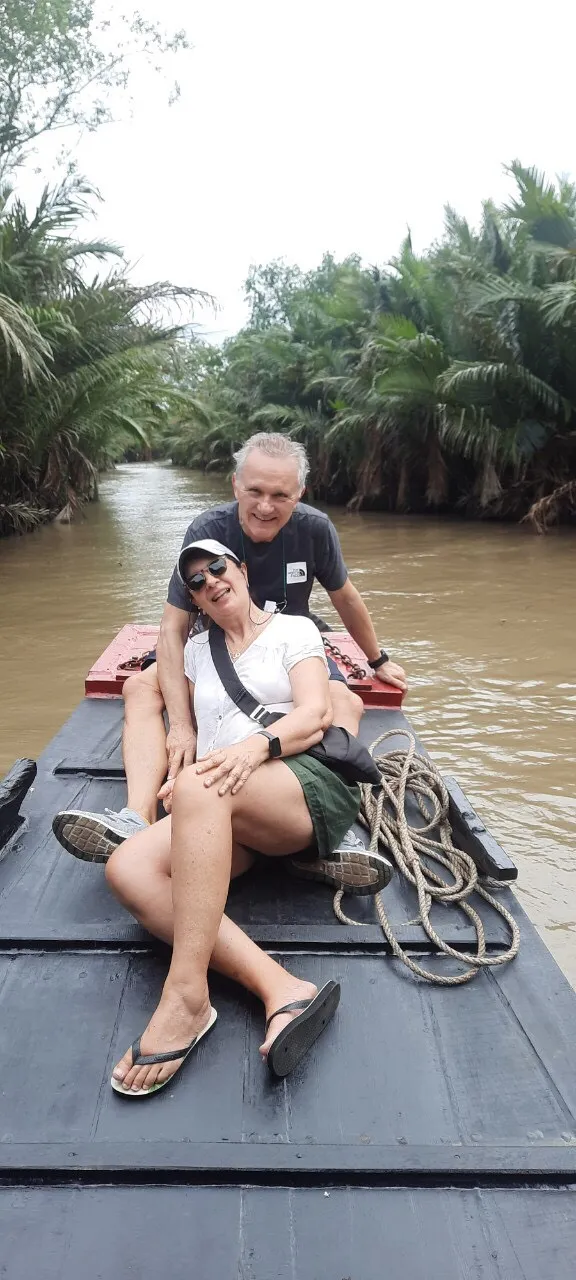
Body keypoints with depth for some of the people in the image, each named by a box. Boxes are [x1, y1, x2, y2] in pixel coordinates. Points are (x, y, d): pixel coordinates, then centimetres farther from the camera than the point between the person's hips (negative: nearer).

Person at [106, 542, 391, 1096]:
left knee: (201, 787, -37)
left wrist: (257, 745, -20)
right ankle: (281, 988, -38)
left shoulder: (293, 629, 13)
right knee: (127, 867, -26)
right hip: (219, 812, 5)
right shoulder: (196, 649, 26)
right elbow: (191, 729, 22)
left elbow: (315, 715, -1)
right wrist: (179, 775, 0)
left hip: (307, 785, -4)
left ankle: (186, 993, -37)